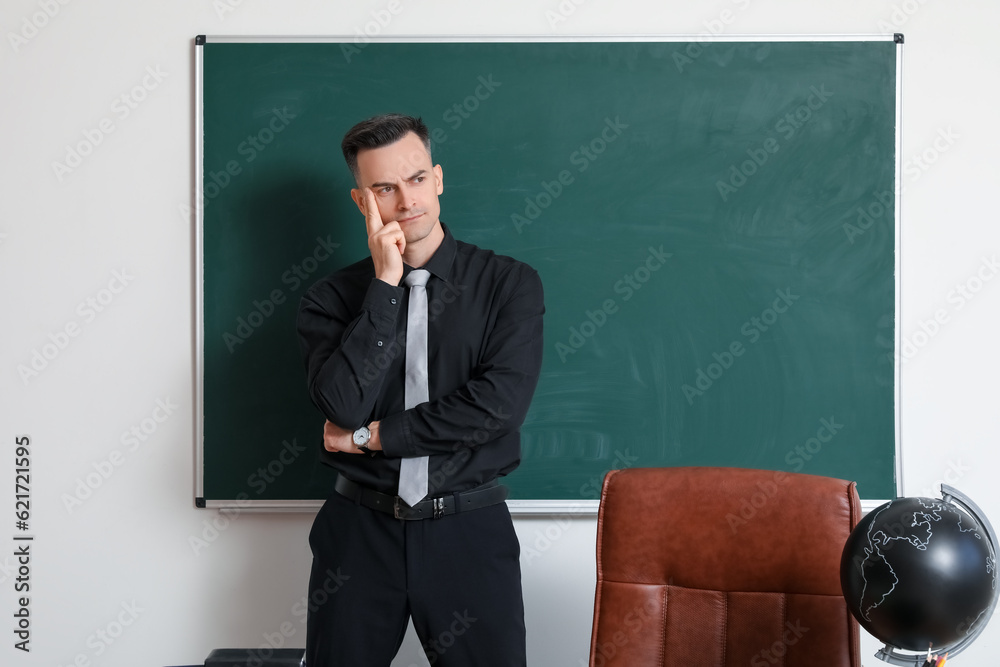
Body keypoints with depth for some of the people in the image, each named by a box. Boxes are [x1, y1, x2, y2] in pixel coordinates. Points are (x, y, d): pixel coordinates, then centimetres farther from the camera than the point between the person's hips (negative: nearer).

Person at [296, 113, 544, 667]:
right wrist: (385, 284, -14)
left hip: (469, 532, -1)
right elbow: (343, 406, -14)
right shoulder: (331, 298, 1)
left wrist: (372, 435, -9)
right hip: (359, 531, 1)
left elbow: (500, 402, -14)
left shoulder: (510, 283, -2)